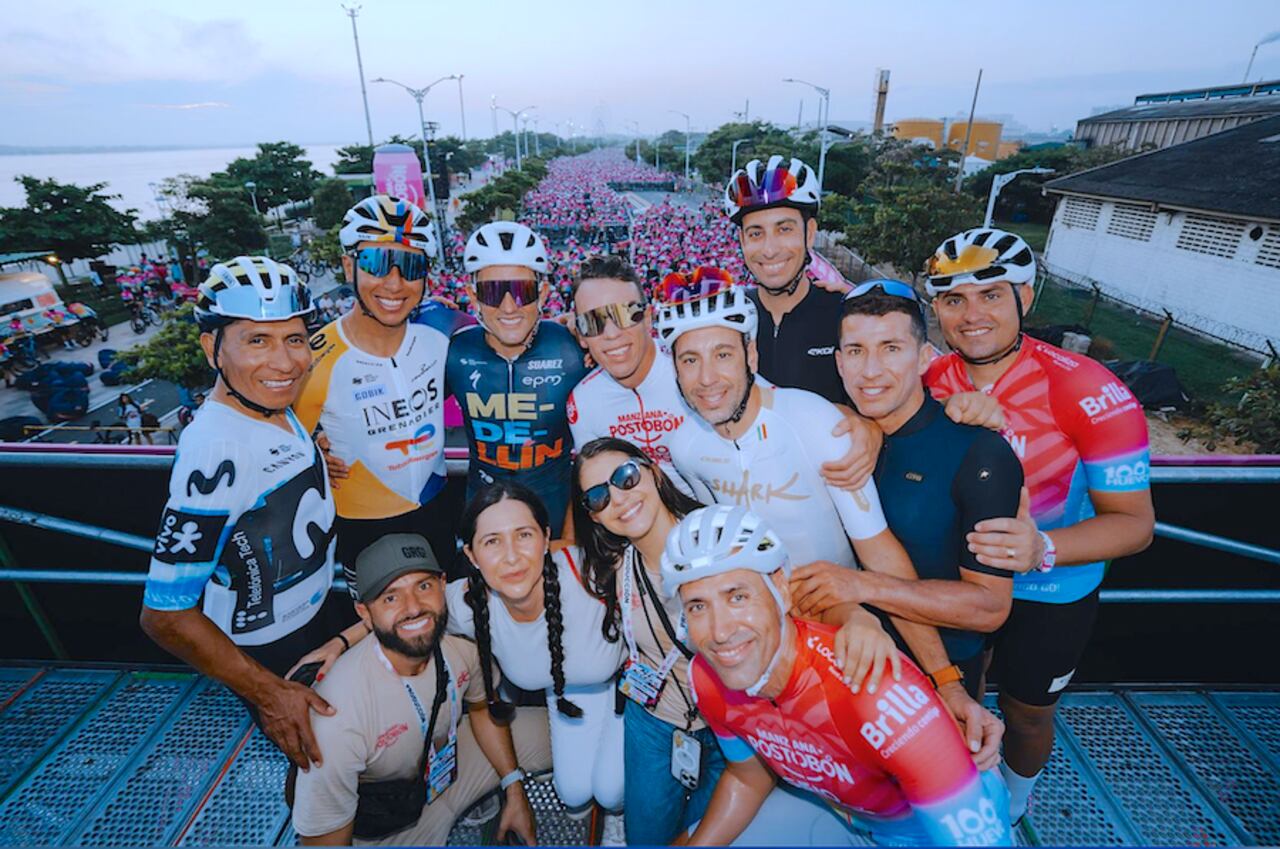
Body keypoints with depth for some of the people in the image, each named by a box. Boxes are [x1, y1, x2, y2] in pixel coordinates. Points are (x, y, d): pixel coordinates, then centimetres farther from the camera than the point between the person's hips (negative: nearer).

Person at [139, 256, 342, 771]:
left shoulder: (276, 408, -7)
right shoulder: (215, 455, -33)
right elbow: (164, 616, -28)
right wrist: (268, 693, -22)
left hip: (320, 611, 8)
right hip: (272, 654, -8)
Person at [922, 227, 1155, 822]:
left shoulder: (1089, 392, -26)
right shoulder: (933, 382, -13)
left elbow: (1135, 520, -21)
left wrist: (1043, 549, -40)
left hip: (1048, 595, -3)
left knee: (1026, 715, 22)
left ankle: (1014, 795, 57)